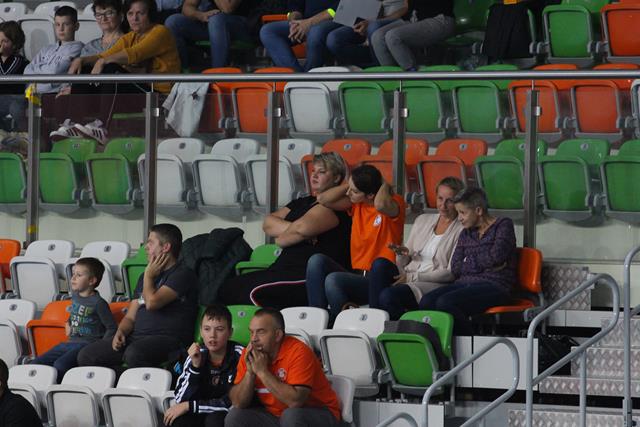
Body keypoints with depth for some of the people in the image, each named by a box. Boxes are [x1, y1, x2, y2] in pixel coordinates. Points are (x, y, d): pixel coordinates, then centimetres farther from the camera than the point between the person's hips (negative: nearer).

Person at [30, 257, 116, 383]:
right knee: (35, 364, -2)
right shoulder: (75, 296, 14)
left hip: (87, 344, -9)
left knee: (60, 365, -33)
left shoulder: (98, 303, -9)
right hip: (70, 343, 9)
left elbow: (111, 328, -8)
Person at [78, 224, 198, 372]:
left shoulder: (182, 274, -3)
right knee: (87, 355, -9)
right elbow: (130, 317, 22)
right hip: (136, 338, 8)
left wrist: (149, 275, 3)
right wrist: (120, 331, -1)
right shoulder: (145, 277, 24)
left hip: (168, 339, -8)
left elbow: (152, 302, -16)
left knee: (134, 353, -40)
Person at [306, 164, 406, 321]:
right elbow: (323, 200, 9)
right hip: (357, 274, 7)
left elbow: (380, 204, -33)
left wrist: (384, 184, -12)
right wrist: (351, 184, 4)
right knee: (317, 260, -16)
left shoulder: (394, 203, -8)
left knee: (333, 280, -30)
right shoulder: (357, 205, 11)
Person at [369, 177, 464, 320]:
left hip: (435, 285, -6)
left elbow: (451, 273, -7)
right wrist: (402, 254, -3)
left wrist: (413, 277, -12)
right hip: (408, 278, 6)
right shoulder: (423, 220, 20)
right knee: (380, 264, -26)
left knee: (388, 295, -34)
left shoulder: (461, 230, 0)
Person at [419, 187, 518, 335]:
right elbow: (455, 268, 9)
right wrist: (483, 264, -4)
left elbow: (496, 256, -11)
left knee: (445, 302, -32)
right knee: (426, 302, -24)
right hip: (465, 283, 6)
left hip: (494, 286, -6)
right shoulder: (465, 234, 23)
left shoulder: (503, 225, 7)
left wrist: (469, 262, 2)